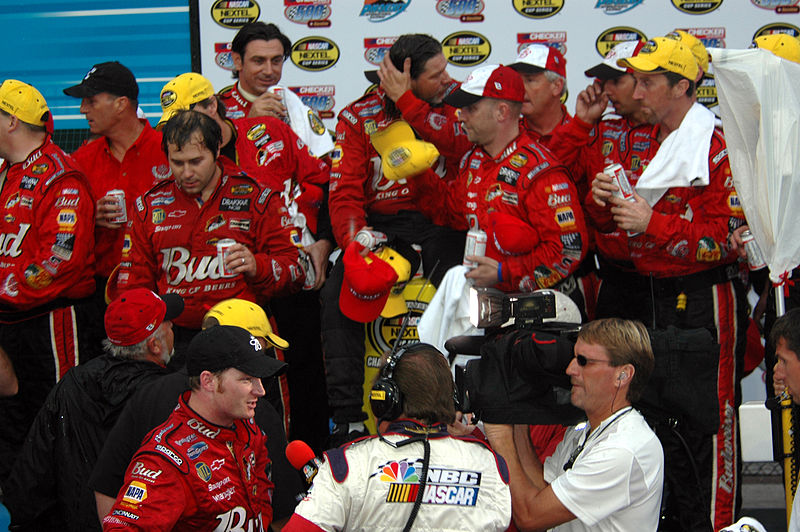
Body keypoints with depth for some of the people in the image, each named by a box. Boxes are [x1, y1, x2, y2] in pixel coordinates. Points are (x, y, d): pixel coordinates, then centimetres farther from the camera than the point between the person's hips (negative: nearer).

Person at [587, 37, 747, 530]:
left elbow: (730, 235, -17)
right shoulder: (641, 140, 13)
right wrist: (602, 200, -4)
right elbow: (607, 225, 19)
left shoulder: (720, 146, -10)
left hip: (704, 302, -7)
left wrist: (652, 223, -20)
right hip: (646, 295, 7)